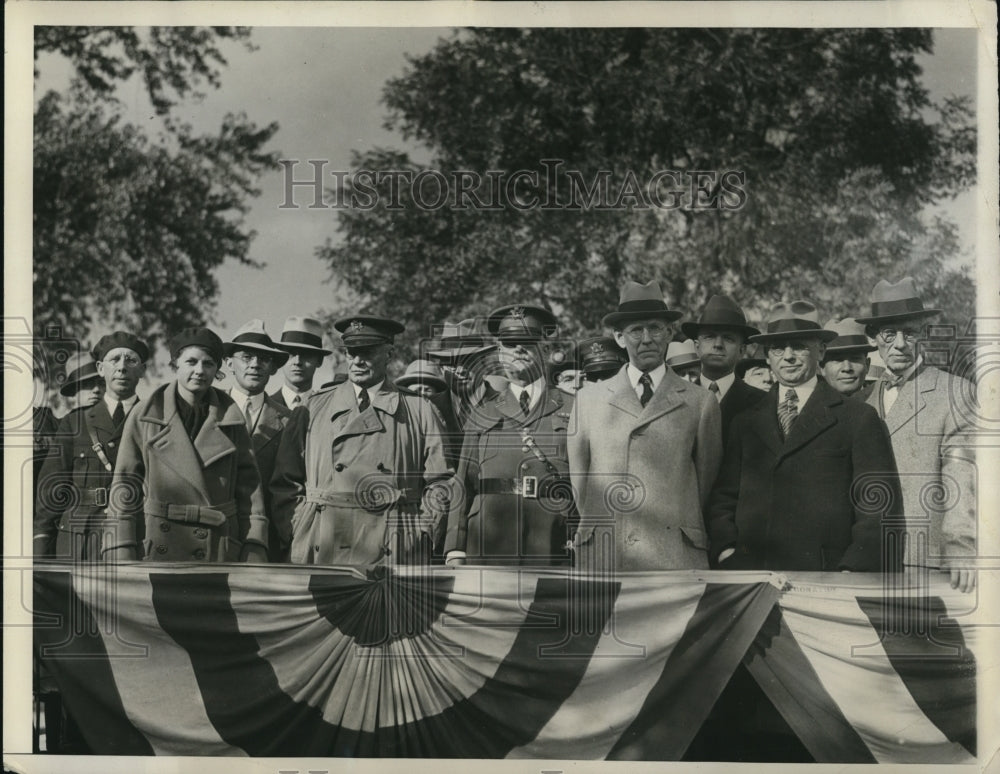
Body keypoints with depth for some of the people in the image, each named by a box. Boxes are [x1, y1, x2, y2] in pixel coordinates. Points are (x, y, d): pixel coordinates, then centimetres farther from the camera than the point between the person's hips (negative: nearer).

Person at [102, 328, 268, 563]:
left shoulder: (231, 420, 7)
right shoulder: (145, 417, 3)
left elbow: (248, 486, 6)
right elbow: (125, 486, 2)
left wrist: (254, 551, -2)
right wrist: (121, 556, -5)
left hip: (220, 550, 1)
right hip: (158, 550, -1)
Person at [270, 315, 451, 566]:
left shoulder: (419, 411, 10)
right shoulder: (314, 408, 12)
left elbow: (440, 482, 7)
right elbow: (284, 483, 11)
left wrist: (421, 534, -3)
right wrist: (296, 537, 1)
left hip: (394, 555, 0)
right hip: (322, 553, 1)